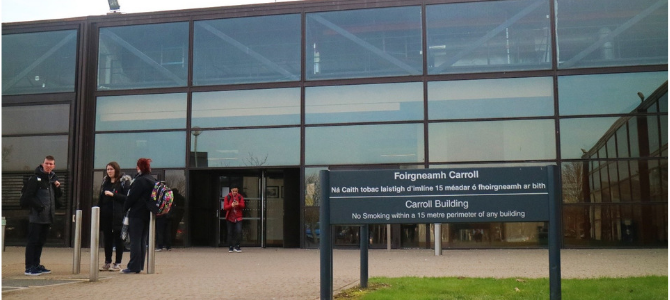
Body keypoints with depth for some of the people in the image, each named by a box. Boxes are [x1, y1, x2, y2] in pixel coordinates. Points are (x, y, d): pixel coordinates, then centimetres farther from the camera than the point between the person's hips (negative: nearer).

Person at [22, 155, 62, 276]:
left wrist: (58, 187, -2)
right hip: (36, 216, -7)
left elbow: (58, 196, 17)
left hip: (48, 216, 7)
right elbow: (28, 195, -13)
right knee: (33, 241, -4)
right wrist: (39, 206, -17)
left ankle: (36, 265, 22)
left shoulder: (54, 178, 13)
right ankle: (29, 267, 0)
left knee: (41, 241, 13)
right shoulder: (36, 178, -9)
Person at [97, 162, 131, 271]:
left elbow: (126, 197, -12)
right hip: (105, 214, 6)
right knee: (107, 238, 9)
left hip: (117, 215, -6)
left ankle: (118, 263, 6)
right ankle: (107, 262, 16)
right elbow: (100, 197, 18)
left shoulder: (124, 181, -4)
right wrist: (98, 211, 11)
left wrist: (113, 194, -19)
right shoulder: (105, 181, 15)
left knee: (118, 238, 1)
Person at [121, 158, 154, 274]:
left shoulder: (140, 180, -15)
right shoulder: (153, 180, 12)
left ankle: (133, 266, -5)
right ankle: (140, 266, 15)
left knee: (135, 240, -5)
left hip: (137, 213, -8)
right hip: (147, 214, 8)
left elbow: (131, 197, -15)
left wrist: (125, 209, -3)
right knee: (142, 240, 12)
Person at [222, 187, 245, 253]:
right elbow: (225, 207, -7)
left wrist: (238, 204, -27)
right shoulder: (227, 197, 1)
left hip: (238, 218, 0)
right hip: (230, 218, 0)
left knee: (239, 232, -13)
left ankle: (237, 246, -2)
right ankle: (230, 247, 15)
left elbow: (243, 206, -5)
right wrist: (231, 205, -25)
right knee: (230, 233, 4)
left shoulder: (240, 197, 4)